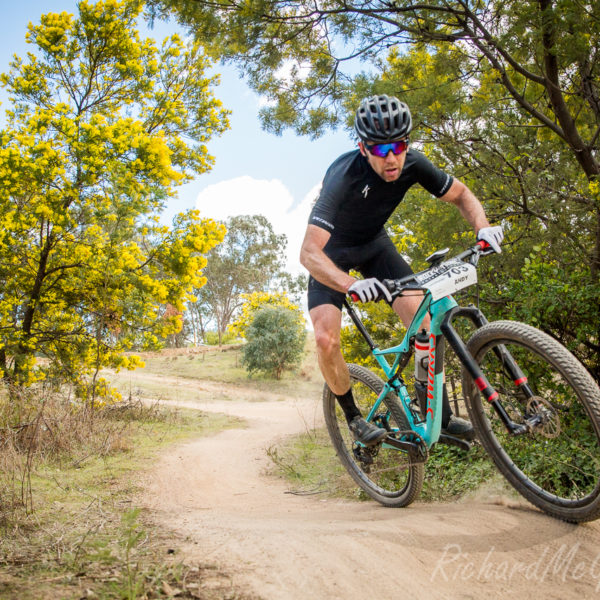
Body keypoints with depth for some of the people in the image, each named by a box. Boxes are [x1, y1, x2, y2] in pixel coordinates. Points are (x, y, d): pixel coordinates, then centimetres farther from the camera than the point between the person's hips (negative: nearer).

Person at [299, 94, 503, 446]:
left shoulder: (412, 164, -22)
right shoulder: (344, 177, -36)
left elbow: (461, 194, -6)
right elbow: (309, 252, -43)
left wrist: (483, 226, -28)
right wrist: (352, 285, -61)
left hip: (375, 244, 4)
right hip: (333, 252, -3)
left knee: (423, 318, -14)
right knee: (326, 339, -23)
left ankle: (442, 415, 1)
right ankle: (354, 417, 3)